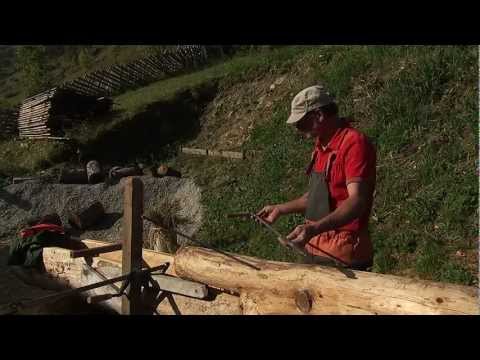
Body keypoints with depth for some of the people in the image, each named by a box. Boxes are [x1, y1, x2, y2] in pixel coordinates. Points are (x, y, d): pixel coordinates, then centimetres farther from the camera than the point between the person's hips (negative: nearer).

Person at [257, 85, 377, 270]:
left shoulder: (354, 143, -16)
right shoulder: (321, 146, 12)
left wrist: (315, 228, -38)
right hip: (316, 250, 8)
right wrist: (281, 209, 18)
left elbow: (357, 201, -26)